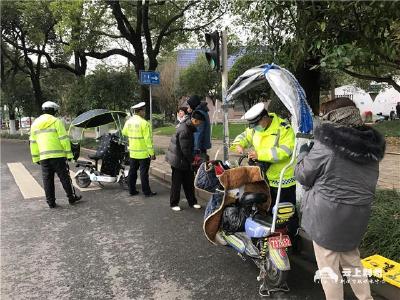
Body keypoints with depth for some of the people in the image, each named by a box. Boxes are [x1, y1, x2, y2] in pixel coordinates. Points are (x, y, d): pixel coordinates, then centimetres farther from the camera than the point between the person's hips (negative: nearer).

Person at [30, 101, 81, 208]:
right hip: (58, 155, -5)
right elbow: (64, 139, -10)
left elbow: (33, 143, 14)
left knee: (47, 180, 9)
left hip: (43, 157, 5)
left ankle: (51, 202, 13)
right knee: (64, 177, 5)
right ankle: (72, 197, 13)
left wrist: (36, 158, 18)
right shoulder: (56, 121, -4)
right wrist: (69, 154, -6)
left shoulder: (35, 124, 13)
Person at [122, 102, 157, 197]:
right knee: (144, 173, 1)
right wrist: (152, 153, -16)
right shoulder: (144, 123, -17)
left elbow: (124, 132, 20)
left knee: (132, 171, 15)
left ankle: (132, 190, 23)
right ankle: (147, 192, 9)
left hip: (132, 152, 6)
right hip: (143, 153, -6)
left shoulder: (129, 121, 3)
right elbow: (148, 139, -19)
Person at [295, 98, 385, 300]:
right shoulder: (371, 147, 3)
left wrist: (303, 153, 9)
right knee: (351, 260, 26)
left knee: (328, 267, 10)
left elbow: (303, 176, -8)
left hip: (327, 215, -7)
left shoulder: (325, 146, -18)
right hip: (357, 215, 7)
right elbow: (368, 182, 14)